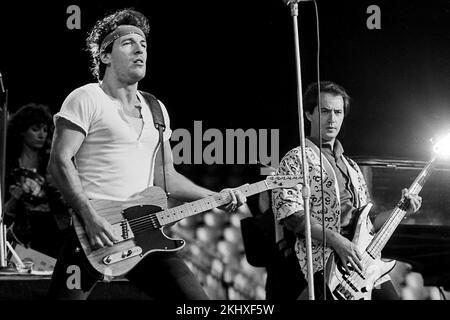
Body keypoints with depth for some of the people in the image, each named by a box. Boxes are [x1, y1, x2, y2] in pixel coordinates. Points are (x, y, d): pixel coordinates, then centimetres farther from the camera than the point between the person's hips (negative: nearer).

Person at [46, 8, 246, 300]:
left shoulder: (156, 110, 20)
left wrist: (215, 198, 11)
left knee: (194, 298, -4)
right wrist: (91, 217, -19)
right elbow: (60, 162, -9)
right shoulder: (87, 99, -1)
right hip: (92, 232, -6)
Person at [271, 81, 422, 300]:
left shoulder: (350, 166, 25)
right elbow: (289, 213, -12)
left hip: (364, 261, 7)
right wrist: (336, 241, -19)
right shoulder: (297, 159, 2)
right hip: (325, 263, -7)